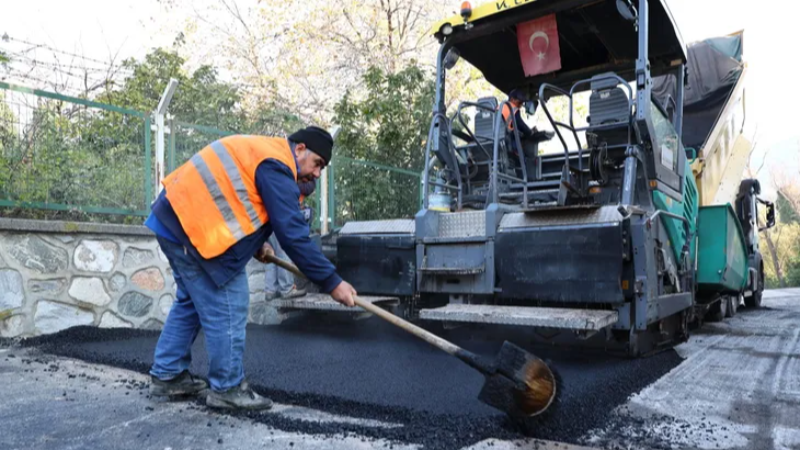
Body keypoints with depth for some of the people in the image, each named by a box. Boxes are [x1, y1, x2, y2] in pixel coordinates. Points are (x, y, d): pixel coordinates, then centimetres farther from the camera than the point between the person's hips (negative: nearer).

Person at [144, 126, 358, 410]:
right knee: (227, 309, -3)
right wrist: (331, 282, -17)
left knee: (191, 300, 20)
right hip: (194, 226, -11)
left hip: (176, 215, 11)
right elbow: (293, 234, -21)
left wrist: (256, 243, 10)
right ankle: (227, 388, 9)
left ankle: (167, 376, 30)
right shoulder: (276, 166, -15)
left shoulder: (263, 150, 17)